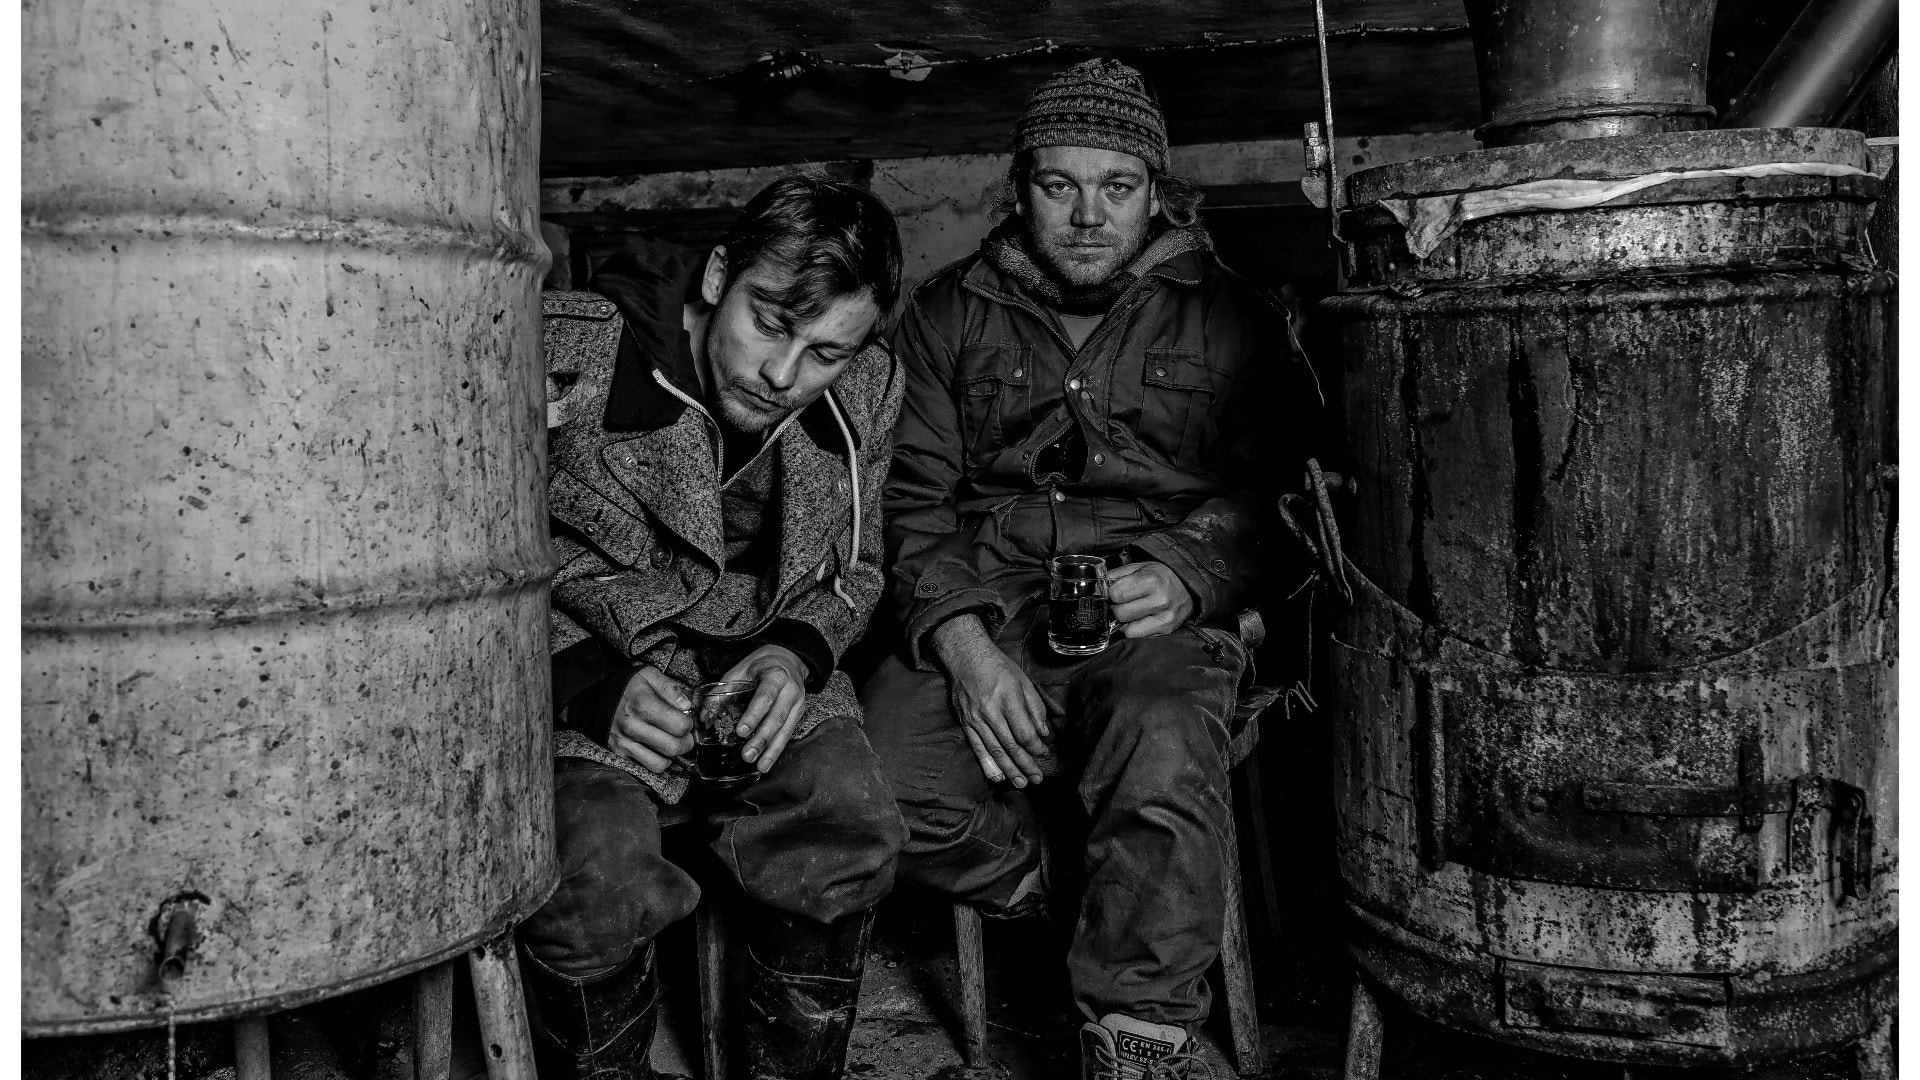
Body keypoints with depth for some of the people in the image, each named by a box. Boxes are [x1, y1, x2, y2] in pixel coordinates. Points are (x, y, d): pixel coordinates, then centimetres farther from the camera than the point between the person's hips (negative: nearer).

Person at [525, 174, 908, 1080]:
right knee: (600, 882, -30)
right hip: (577, 667, -3)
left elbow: (851, 570, 12)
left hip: (754, 667, 4)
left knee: (851, 835, -22)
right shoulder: (562, 359, -18)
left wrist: (795, 654, -9)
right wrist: (591, 686, -24)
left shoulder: (866, 393, -3)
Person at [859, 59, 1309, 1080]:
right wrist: (964, 643, -11)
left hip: (1157, 615, -1)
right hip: (979, 606, 2)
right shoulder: (948, 313, 15)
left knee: (1164, 757, -36)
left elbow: (1263, 494, 6)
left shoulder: (1229, 317, 13)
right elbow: (911, 497, 6)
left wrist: (1184, 575, -16)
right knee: (880, 772, -28)